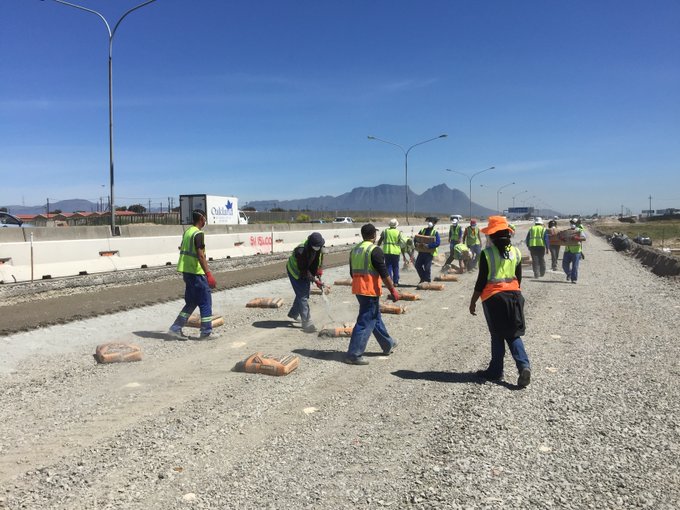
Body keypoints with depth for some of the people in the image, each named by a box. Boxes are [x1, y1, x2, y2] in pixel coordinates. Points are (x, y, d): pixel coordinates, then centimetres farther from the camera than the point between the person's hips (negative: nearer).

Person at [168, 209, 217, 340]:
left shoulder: (187, 232, 13)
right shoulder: (198, 234, -15)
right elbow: (200, 256, -21)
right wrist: (209, 274, -22)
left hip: (186, 272, 9)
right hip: (196, 273, -9)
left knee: (191, 302, 16)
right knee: (205, 302, 1)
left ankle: (175, 329, 13)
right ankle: (206, 332, 7)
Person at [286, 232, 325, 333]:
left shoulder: (319, 247, -16)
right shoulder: (301, 251, -38)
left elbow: (319, 258, 6)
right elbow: (304, 271, -31)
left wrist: (319, 270, -7)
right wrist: (315, 280, -31)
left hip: (306, 272, 8)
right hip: (296, 272, -8)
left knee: (304, 293, 18)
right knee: (303, 296, -11)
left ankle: (293, 313, 41)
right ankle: (306, 323, -8)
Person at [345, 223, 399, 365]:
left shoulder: (354, 250, 11)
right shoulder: (375, 250, -14)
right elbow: (384, 274, -15)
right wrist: (393, 290, -8)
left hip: (358, 289, 9)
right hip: (370, 291, -9)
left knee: (376, 317, 20)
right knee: (365, 322, -4)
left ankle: (388, 345, 35)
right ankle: (354, 354, -4)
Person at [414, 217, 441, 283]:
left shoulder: (435, 232, -5)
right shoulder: (423, 230, 10)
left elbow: (438, 243, -16)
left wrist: (428, 246, -25)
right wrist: (417, 244, -10)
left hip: (429, 253, -5)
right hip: (421, 252, 5)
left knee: (427, 267, -6)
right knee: (418, 265, 9)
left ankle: (428, 281, 9)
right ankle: (423, 278, 27)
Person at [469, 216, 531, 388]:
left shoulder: (487, 253, -12)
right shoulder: (516, 252, 3)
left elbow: (481, 280, -11)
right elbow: (518, 278, 10)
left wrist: (473, 301, -2)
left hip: (493, 297, -4)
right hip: (514, 295, 4)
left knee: (497, 336, 7)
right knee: (513, 335, 10)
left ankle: (496, 370, 16)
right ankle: (524, 366, -6)